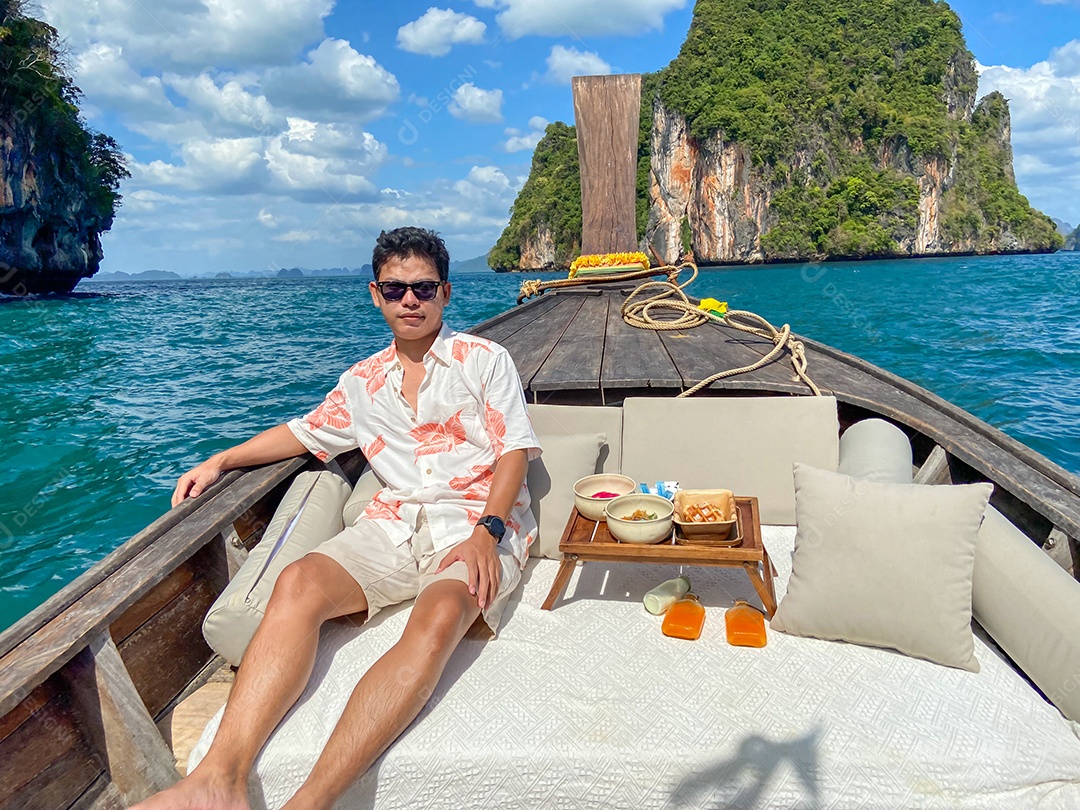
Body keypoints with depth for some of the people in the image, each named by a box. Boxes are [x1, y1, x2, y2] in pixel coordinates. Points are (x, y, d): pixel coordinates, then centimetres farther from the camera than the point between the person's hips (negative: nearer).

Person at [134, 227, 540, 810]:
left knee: (436, 620, -36)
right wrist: (221, 461, 20)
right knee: (297, 583, -27)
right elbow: (307, 432, 31)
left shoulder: (484, 360, 7)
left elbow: (515, 450, -1)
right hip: (393, 523, 4)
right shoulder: (363, 381, 20)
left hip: (476, 526, -3)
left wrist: (487, 531, -17)